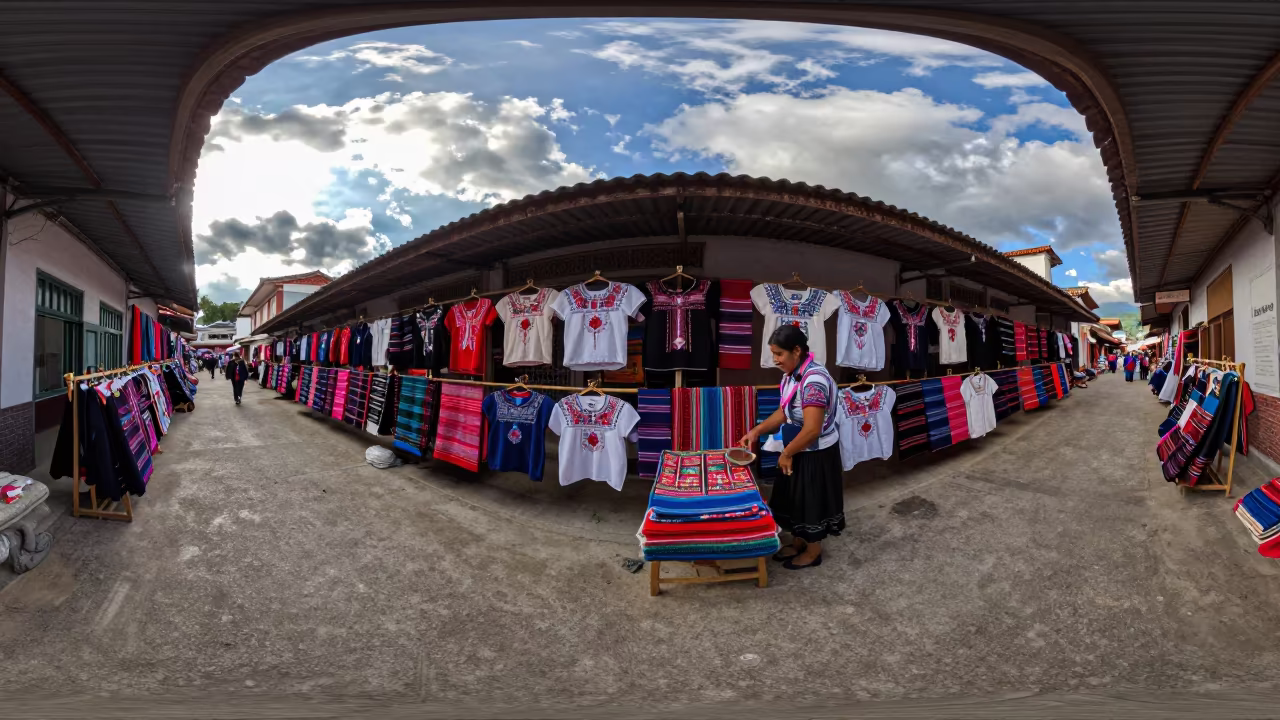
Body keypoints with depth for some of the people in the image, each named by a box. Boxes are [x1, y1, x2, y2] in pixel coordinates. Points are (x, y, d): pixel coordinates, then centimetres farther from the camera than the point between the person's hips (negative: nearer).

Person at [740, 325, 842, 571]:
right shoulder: (792, 375, 0)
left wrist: (786, 453, -18)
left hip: (816, 453, -9)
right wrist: (757, 431, -3)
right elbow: (784, 412, 9)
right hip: (799, 450, 9)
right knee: (794, 497, 20)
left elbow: (812, 430, -31)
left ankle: (813, 551, 27)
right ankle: (798, 542, 39)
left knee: (811, 499, 8)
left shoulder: (814, 379, -30)